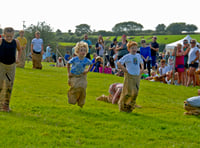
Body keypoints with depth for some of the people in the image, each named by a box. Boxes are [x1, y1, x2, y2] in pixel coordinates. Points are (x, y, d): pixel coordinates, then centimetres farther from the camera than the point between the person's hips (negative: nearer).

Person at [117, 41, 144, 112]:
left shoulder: (138, 56, 12)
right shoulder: (127, 56, -6)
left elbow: (141, 62, 32)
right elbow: (119, 63, -10)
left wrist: (142, 69, 16)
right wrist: (124, 69, -13)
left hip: (137, 76, 6)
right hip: (129, 76, -6)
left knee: (135, 93, 5)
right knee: (129, 92, -6)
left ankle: (130, 106, 18)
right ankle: (123, 106, 10)